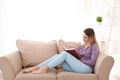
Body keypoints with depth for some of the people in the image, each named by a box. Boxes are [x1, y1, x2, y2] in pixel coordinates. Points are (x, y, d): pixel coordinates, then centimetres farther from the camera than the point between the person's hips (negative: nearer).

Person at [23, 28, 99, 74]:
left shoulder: (94, 46, 1)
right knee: (57, 55, -14)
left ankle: (45, 68, -28)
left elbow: (92, 62, -10)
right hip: (77, 67, 7)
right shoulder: (82, 46, 23)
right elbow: (75, 55, 13)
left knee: (64, 53, -24)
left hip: (86, 68, -7)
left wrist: (80, 61, -6)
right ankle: (36, 67, -21)